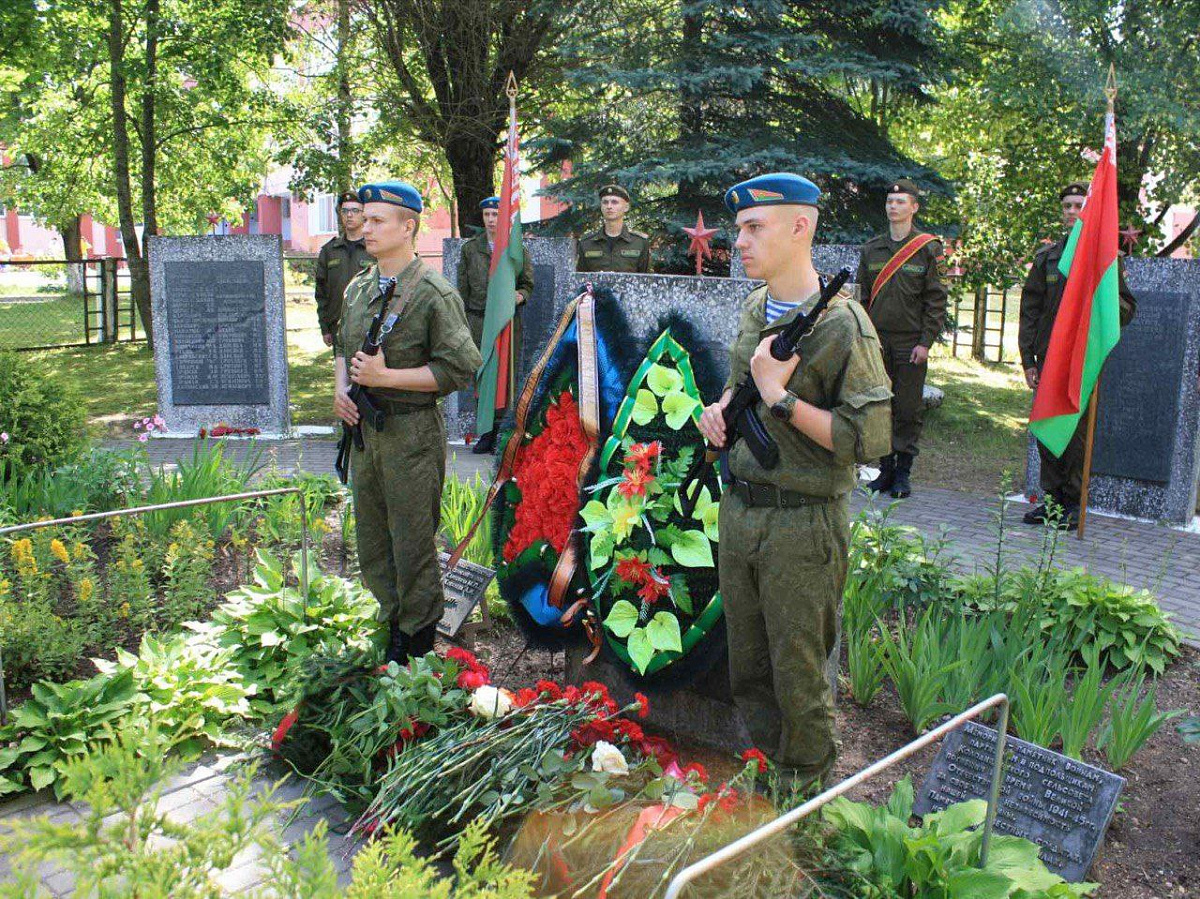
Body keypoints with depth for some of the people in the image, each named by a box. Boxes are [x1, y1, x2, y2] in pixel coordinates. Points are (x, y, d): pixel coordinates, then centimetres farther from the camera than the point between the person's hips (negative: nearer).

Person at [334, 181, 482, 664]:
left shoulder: (435, 294, -12)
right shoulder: (357, 288, 10)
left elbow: (461, 369, -16)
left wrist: (387, 377, -19)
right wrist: (341, 388, 3)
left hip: (412, 433, -7)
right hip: (364, 427, 7)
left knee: (413, 543, 4)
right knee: (371, 539, 17)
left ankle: (418, 638, 22)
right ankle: (392, 621, 35)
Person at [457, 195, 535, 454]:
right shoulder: (470, 248, 11)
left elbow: (529, 284, 11)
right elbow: (463, 289, 13)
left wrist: (520, 295, -12)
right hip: (478, 319, 2)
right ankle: (487, 432, 10)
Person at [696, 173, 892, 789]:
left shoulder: (843, 325, -17)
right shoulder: (754, 309, 8)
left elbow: (870, 438, -21)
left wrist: (780, 396, -22)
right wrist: (721, 408, 3)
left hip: (801, 524, -7)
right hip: (739, 509, 7)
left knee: (798, 671, 9)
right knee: (747, 664, 20)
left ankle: (805, 790, 31)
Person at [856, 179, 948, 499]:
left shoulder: (928, 249, -1)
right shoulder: (871, 249, 10)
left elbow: (936, 300, -2)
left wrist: (926, 342, -9)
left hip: (911, 342, -3)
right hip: (877, 341, 3)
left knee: (909, 409, 1)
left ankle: (903, 472, 10)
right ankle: (886, 468, 16)